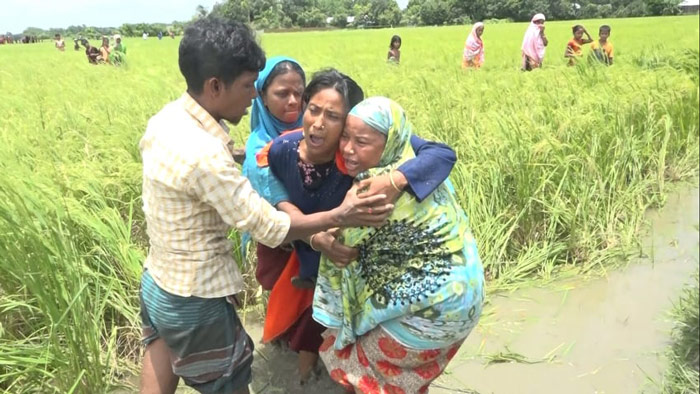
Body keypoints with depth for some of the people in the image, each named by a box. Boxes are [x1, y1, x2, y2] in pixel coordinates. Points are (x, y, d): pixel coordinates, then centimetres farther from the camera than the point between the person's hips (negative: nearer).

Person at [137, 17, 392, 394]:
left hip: (156, 282, 8)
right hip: (193, 302, -8)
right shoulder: (203, 154, -31)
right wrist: (341, 216, -19)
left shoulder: (165, 119, -4)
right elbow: (269, 227, -26)